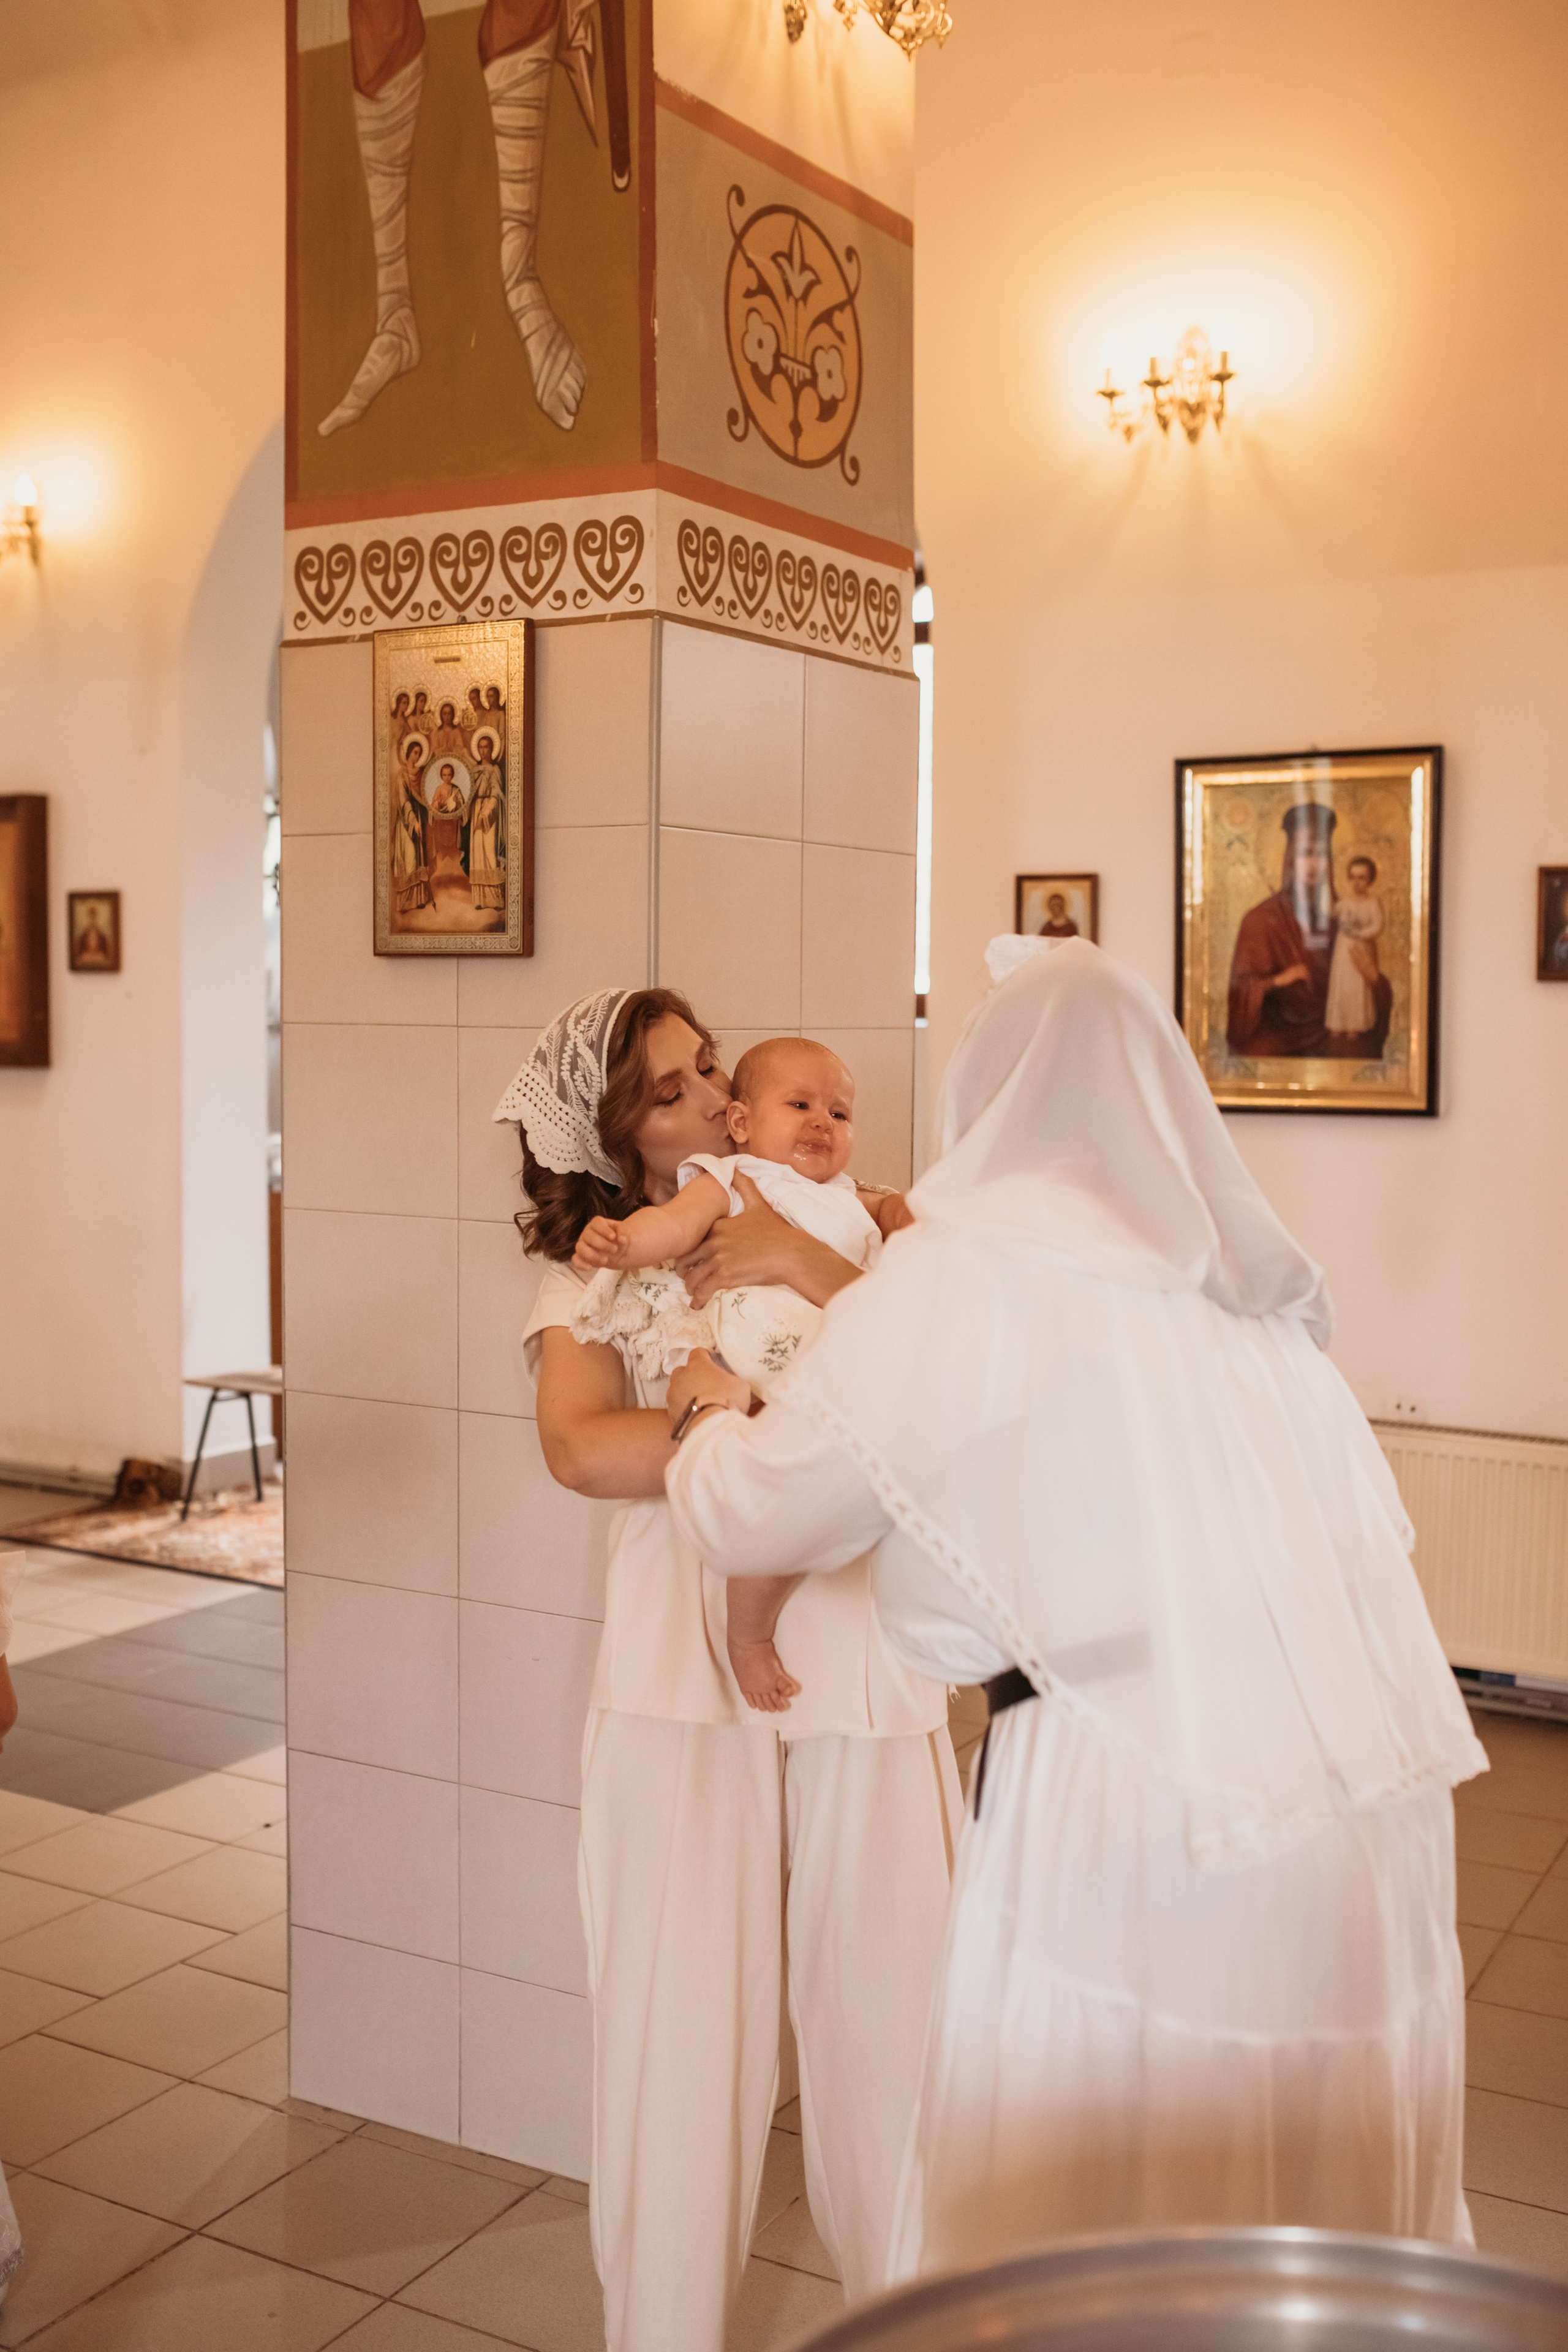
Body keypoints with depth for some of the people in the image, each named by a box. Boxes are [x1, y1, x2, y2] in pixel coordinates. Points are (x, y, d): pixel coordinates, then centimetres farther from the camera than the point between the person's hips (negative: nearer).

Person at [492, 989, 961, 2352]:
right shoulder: (590, 1271, 6)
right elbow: (581, 1447, -12)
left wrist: (801, 1262, -14)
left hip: (864, 1646, 2)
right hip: (689, 1667, -1)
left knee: (893, 2006, 5)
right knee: (685, 2023, 3)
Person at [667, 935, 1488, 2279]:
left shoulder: (962, 1276, -7)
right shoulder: (1245, 1284, 12)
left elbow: (748, 1519, -2)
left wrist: (713, 1416, 20)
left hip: (1146, 1799, -7)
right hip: (1376, 1798, 7)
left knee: (1069, 2247, 11)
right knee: (1313, 2198, 23)